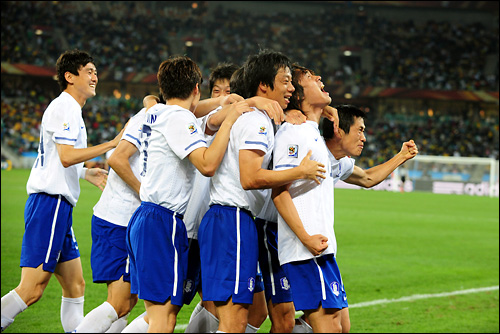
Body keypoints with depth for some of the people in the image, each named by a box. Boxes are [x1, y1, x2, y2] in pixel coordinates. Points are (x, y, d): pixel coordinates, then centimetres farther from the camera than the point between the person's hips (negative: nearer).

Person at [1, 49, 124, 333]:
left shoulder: (71, 110, 22)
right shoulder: (64, 108, -9)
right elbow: (66, 156, -21)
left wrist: (88, 173, 24)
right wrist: (111, 145, -17)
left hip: (59, 206, 11)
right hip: (49, 202, -11)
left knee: (75, 286, 10)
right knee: (32, 290, -14)